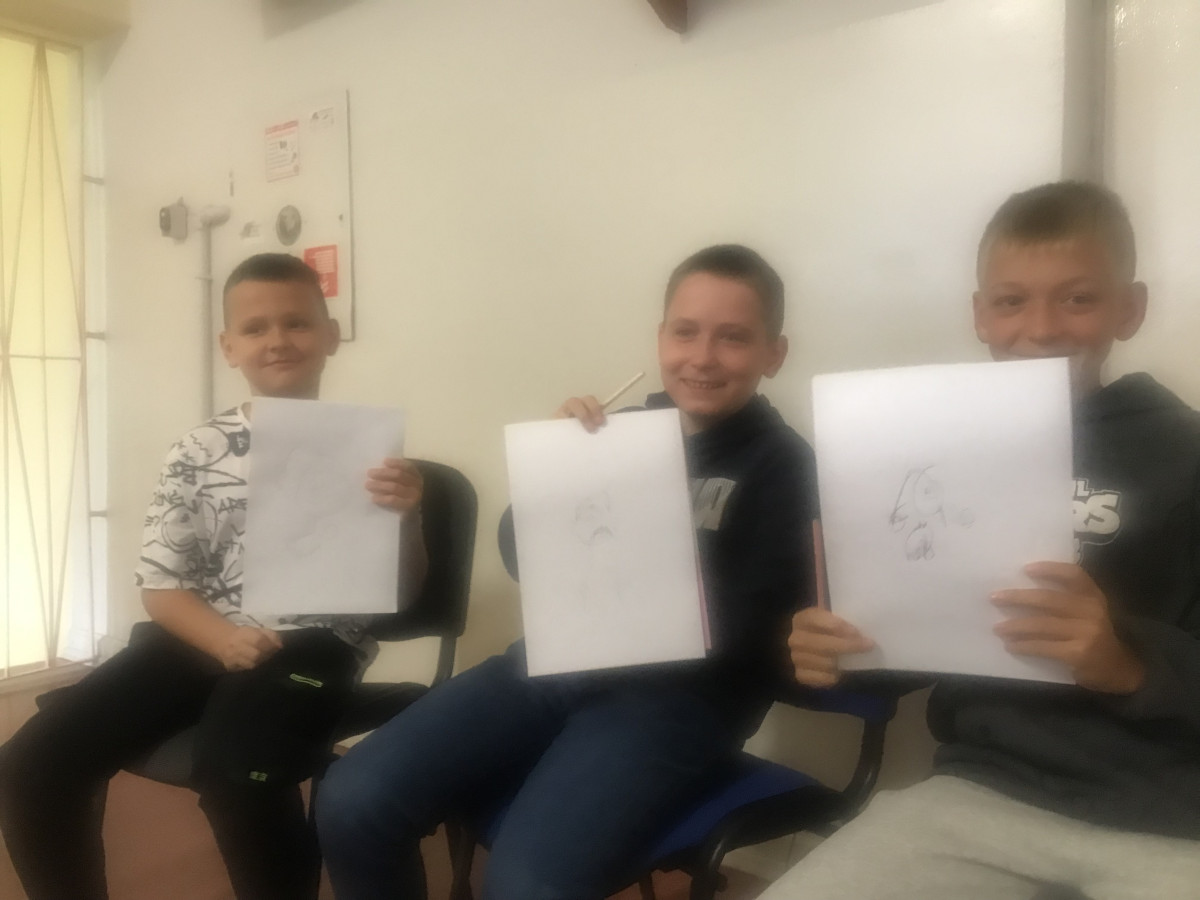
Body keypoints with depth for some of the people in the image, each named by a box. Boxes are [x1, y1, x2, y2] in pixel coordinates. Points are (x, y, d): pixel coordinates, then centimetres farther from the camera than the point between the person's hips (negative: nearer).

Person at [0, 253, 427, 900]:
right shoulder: (199, 451, 6)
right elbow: (161, 586, 6)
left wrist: (407, 517, -20)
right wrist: (224, 639, -14)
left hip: (312, 642, -3)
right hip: (203, 639, 4)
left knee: (232, 773, -31)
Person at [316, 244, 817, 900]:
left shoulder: (780, 465, -1)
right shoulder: (627, 429, 10)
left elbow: (749, 632, -8)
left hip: (678, 692, -4)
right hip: (559, 663, 5)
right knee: (352, 802, -9)